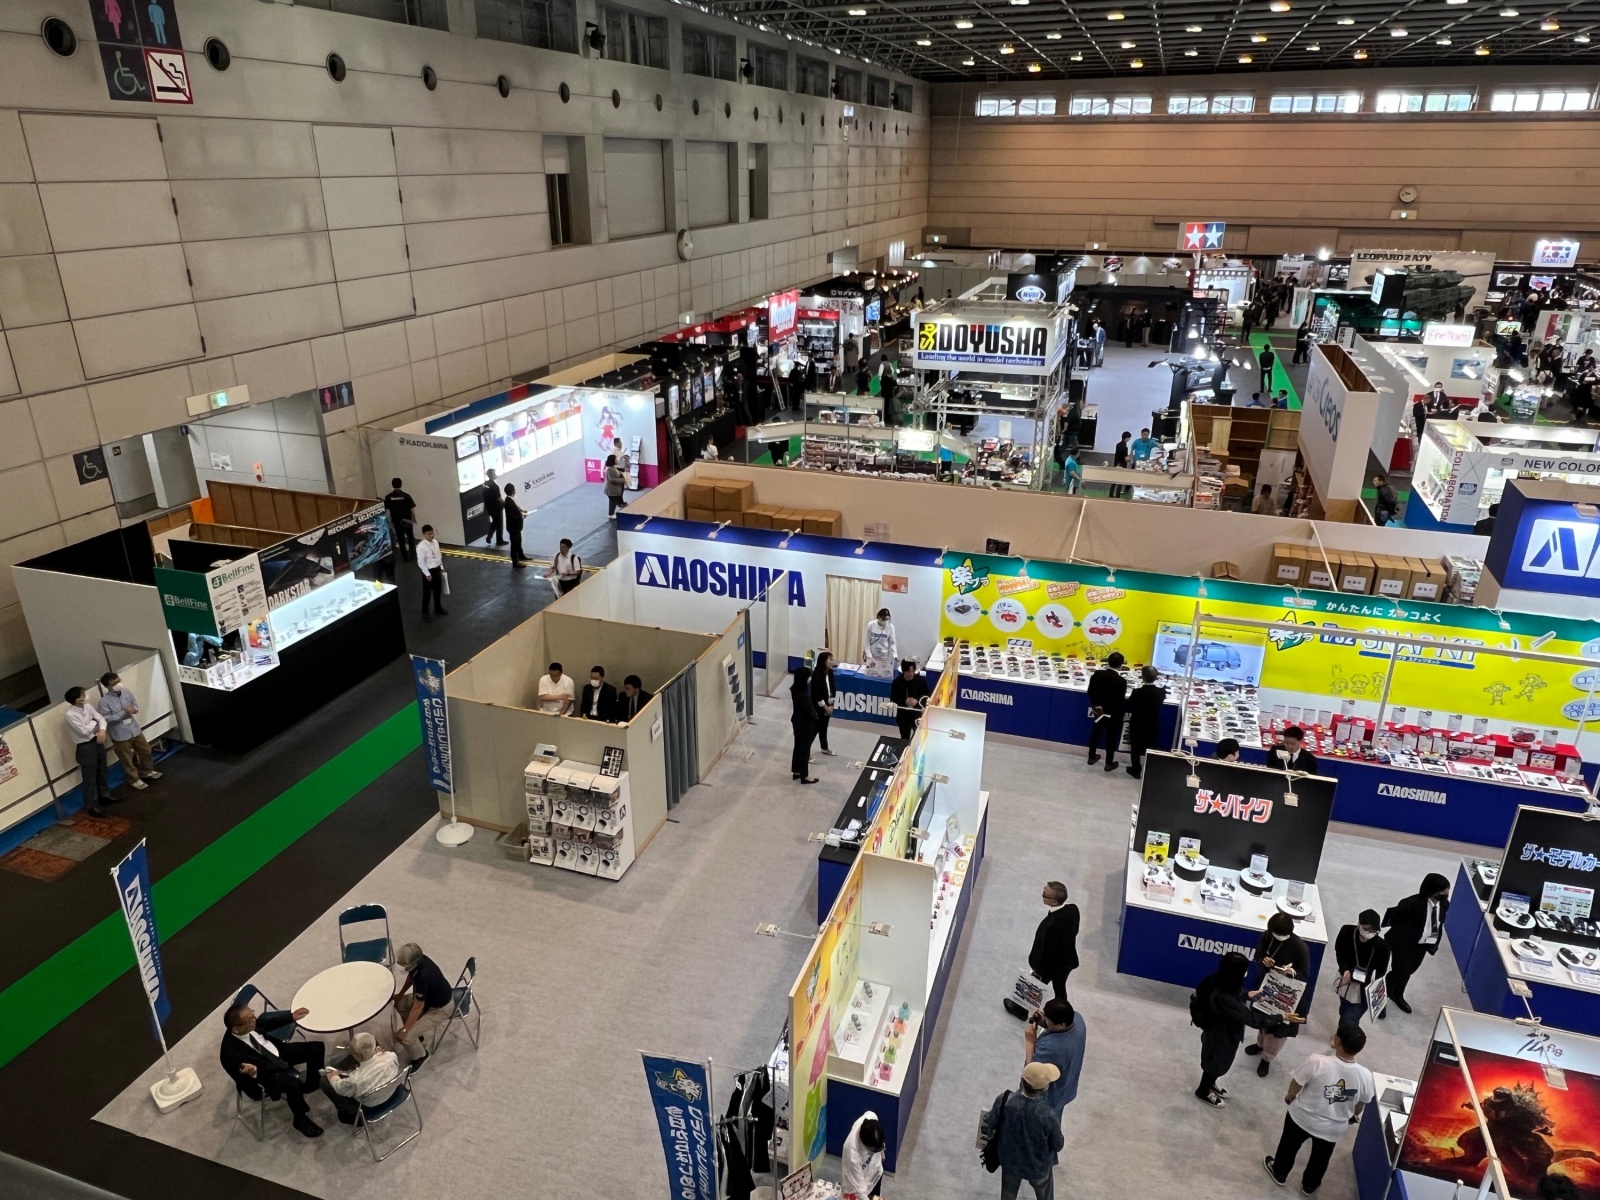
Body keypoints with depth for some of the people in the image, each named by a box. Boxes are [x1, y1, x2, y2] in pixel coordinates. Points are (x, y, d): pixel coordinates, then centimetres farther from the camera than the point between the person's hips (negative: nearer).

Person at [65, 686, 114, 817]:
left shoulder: (88, 706, -1)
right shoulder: (70, 715, -23)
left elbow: (101, 718, -3)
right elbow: (84, 731, -24)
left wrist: (102, 730, -21)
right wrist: (94, 723, -7)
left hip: (97, 742, 7)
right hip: (85, 747, -7)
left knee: (101, 771, 22)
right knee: (90, 777, 2)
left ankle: (104, 795, 40)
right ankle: (92, 805, 13)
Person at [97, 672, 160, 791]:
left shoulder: (126, 691, -5)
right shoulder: (104, 701, -21)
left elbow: (135, 704, 7)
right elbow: (106, 719, -22)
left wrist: (134, 709, -17)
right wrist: (123, 713, -28)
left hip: (134, 729, 5)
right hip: (120, 735, -5)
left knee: (145, 751, 20)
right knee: (127, 759, 10)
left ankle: (147, 771, 43)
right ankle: (134, 780, 28)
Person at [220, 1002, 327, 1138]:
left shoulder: (251, 1023, -19)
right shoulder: (231, 1053, -35)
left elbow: (268, 1020, 6)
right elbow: (245, 1082, -24)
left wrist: (291, 1016, 2)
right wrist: (254, 1072, -46)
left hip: (278, 1052, 7)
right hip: (265, 1074, -7)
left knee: (317, 1048, 2)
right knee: (295, 1085, -30)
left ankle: (311, 1084, 32)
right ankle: (301, 1120, 1)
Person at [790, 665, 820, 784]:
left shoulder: (795, 689, -4)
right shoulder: (803, 695, -32)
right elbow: (810, 710, -20)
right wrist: (816, 718, -2)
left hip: (797, 721, 9)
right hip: (805, 724, -9)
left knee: (798, 746, 21)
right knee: (804, 748, 6)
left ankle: (796, 771, 35)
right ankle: (804, 776, 19)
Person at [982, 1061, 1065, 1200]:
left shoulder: (1004, 1100, -29)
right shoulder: (1048, 1115, -36)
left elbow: (987, 1127, -14)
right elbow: (1058, 1146, -16)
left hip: (1010, 1162, 2)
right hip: (1039, 1167, -2)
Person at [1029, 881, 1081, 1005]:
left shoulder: (1051, 924, -43)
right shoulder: (1073, 909, -21)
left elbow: (1044, 949, -27)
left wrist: (1038, 969, -10)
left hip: (1049, 965, -5)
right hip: (1067, 960, 6)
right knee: (1060, 988, 30)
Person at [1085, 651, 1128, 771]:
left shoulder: (1097, 674, -10)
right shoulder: (1121, 681, -24)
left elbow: (1090, 692, -3)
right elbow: (1120, 701, -19)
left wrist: (1096, 705, 7)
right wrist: (1128, 707, -1)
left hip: (1099, 711, 4)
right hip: (1114, 714, -4)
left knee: (1096, 733, 21)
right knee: (1111, 737, 11)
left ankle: (1092, 757, 34)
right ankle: (1109, 763, 21)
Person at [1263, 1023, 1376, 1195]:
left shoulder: (1317, 1062, -33)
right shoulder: (1365, 1076, -25)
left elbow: (1296, 1085, -17)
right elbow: (1362, 1103, -4)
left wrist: (1289, 1096, 7)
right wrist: (1353, 1116, 20)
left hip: (1303, 1117, -2)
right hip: (1333, 1128, 2)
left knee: (1289, 1146, 28)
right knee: (1320, 1158, 30)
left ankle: (1279, 1173, 50)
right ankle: (1309, 1186, 51)